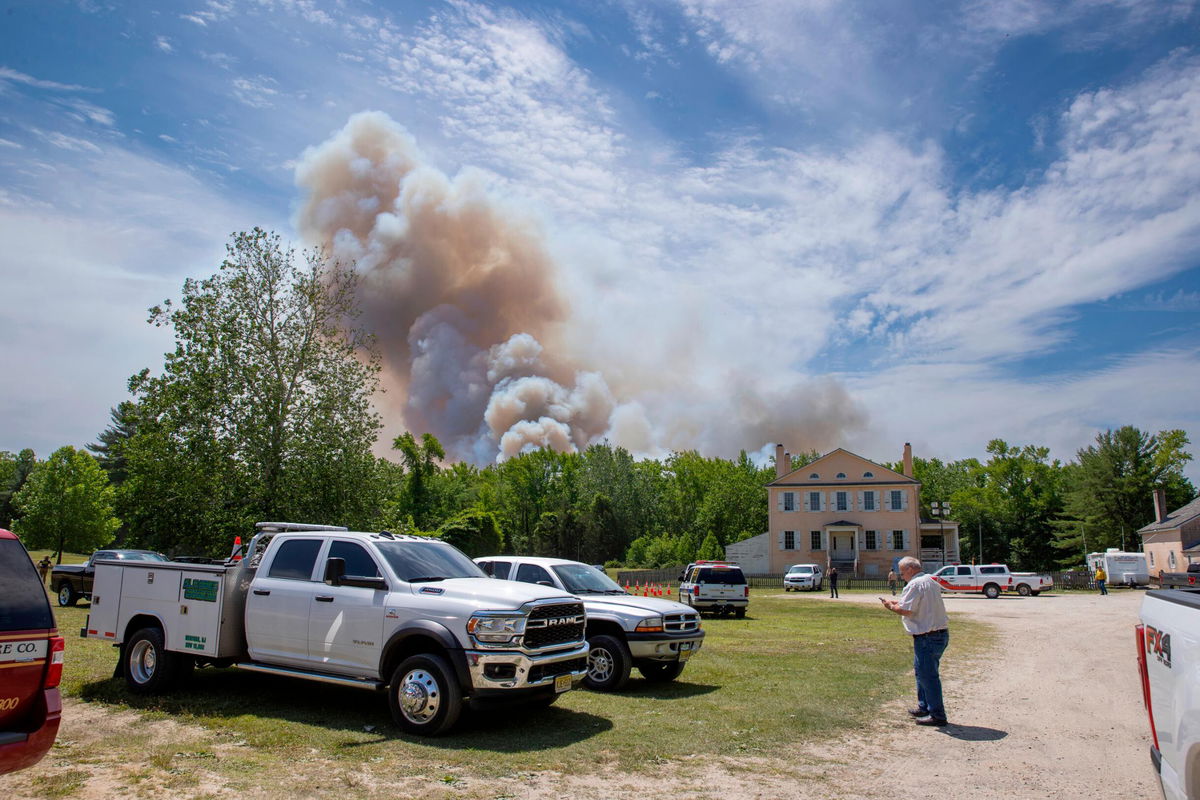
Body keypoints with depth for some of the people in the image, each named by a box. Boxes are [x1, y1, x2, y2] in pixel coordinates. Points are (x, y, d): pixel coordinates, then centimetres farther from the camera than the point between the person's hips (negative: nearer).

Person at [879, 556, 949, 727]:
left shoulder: (915, 585, -16)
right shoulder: (931, 581, 14)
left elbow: (906, 610, -21)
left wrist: (891, 606, -4)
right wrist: (896, 602, 13)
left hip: (928, 637, -10)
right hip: (941, 633, 10)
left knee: (928, 675, -3)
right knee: (922, 672, 20)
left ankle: (937, 715, 3)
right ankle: (924, 707, 29)